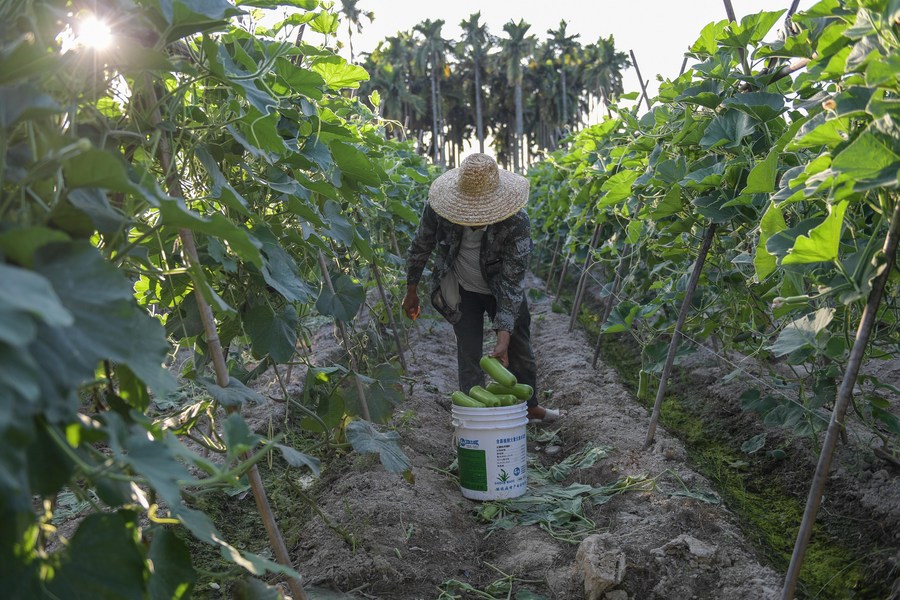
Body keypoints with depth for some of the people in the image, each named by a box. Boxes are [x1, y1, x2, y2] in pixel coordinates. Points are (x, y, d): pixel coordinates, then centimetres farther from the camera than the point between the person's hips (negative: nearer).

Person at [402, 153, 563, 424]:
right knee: (469, 356, -4)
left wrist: (504, 336, -37)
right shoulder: (438, 207, -26)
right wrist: (411, 290, 2)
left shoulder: (516, 223, -33)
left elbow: (512, 280, -32)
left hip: (503, 290, 0)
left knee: (519, 349, 14)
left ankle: (530, 407, 35)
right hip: (463, 291, 0)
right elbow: (421, 246, -7)